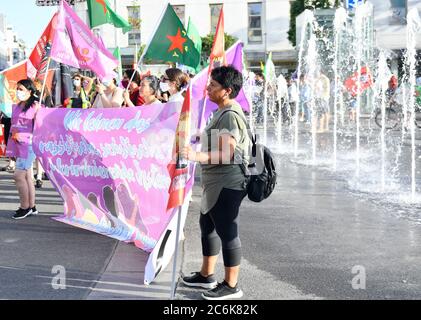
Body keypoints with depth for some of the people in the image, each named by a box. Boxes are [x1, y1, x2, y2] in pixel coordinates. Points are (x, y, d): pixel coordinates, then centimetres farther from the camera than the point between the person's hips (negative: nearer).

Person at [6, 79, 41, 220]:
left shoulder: (35, 106, -6)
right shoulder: (17, 106, 14)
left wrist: (29, 138, -14)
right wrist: (13, 133, 6)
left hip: (29, 145, -7)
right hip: (18, 144, 7)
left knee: (19, 175, -11)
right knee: (27, 176, 11)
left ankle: (25, 207, 0)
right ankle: (32, 207, 18)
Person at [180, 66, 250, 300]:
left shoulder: (230, 115, -20)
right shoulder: (223, 111, 13)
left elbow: (226, 154, -26)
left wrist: (197, 156, -34)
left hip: (226, 184, -11)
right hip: (216, 183, 11)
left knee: (227, 232, -1)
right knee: (207, 225, 21)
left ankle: (231, 285, 12)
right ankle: (207, 275, 35)